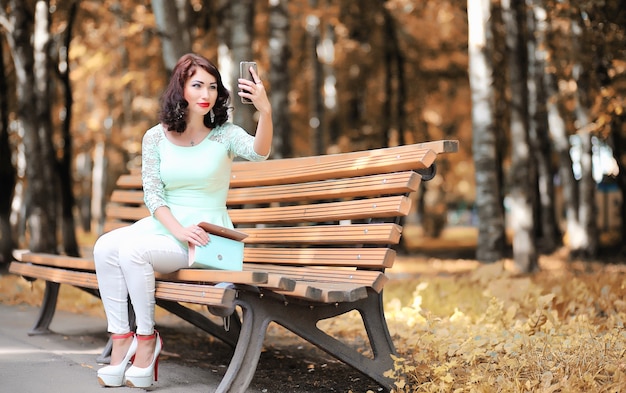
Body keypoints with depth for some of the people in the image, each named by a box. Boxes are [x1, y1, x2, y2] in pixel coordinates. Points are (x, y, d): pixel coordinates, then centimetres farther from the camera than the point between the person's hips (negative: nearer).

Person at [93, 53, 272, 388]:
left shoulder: (225, 135, -4)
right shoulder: (156, 137, 4)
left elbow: (258, 152, -26)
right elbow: (152, 193, 0)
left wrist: (265, 111, -46)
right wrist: (179, 229, -18)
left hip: (205, 232, -4)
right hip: (162, 227, 4)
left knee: (132, 248, -27)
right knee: (105, 246, -22)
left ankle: (146, 339, -13)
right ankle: (121, 341, -18)